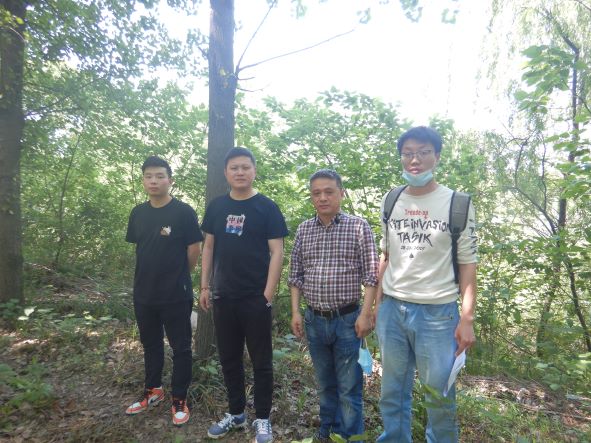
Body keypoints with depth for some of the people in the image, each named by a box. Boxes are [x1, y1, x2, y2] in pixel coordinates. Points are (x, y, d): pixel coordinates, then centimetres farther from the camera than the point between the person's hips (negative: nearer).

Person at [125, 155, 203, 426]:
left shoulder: (183, 212, -12)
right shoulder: (138, 213, 5)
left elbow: (194, 250, -8)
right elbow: (138, 248, 15)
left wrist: (177, 277, 2)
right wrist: (153, 273, 11)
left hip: (176, 295, -5)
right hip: (143, 294, 6)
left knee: (180, 347, 8)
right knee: (150, 344, 20)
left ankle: (179, 400, 23)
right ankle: (152, 391, 39)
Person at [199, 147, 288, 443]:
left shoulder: (266, 207, -5)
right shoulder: (216, 206, 7)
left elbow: (276, 252, -8)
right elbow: (208, 247, 11)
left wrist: (268, 294, -14)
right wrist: (205, 286, 6)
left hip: (256, 298, -4)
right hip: (223, 297, 5)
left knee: (261, 361, 8)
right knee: (229, 358, 16)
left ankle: (262, 419, 24)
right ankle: (236, 413, 34)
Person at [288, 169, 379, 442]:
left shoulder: (358, 226, -6)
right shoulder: (304, 229, 5)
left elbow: (370, 274, -7)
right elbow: (296, 275, 8)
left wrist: (365, 314, -12)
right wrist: (295, 312, 4)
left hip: (347, 319, -3)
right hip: (314, 320, 4)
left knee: (349, 388, 7)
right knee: (324, 383, 19)